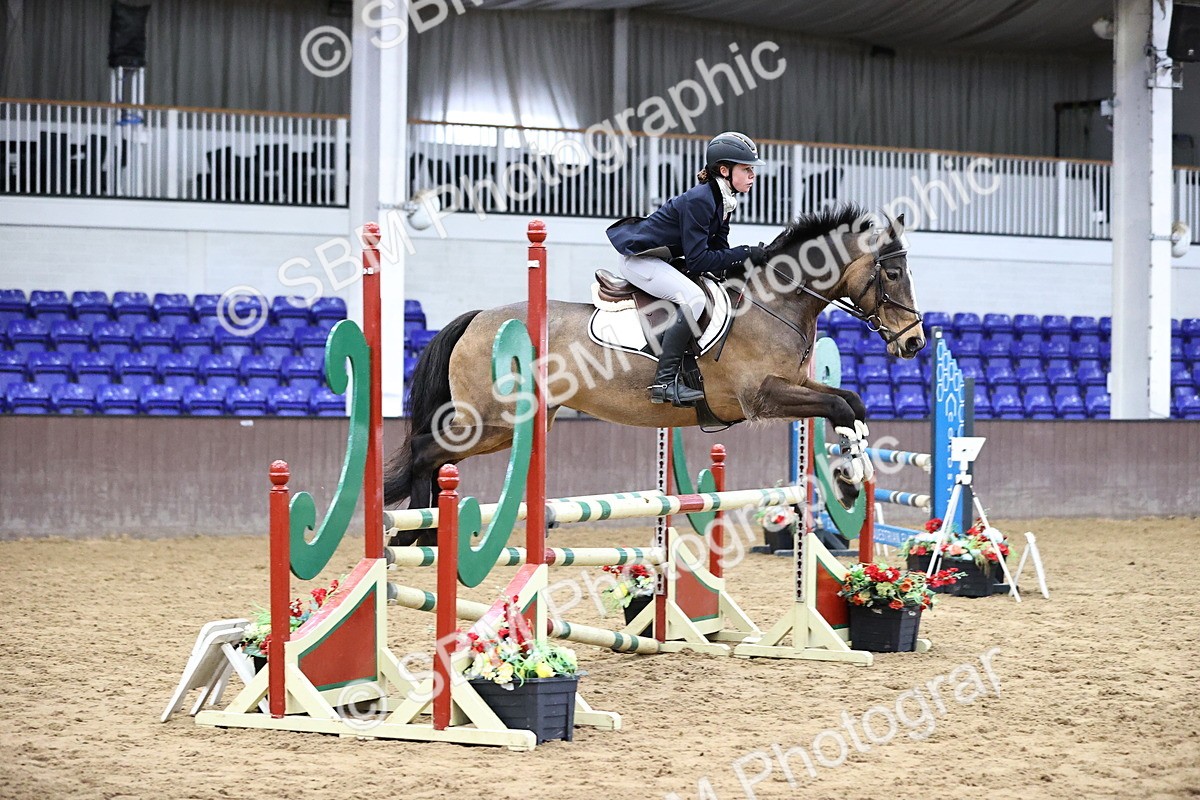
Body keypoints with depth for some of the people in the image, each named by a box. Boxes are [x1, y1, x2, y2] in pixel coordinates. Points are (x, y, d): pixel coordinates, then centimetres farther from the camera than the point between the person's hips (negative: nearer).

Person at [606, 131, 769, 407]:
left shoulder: (722, 200, 5)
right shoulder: (699, 200, -24)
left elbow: (717, 252, 6)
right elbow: (697, 260, -27)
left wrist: (748, 263, -11)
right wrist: (744, 254, -24)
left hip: (661, 259, 11)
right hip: (639, 259, -11)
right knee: (692, 297, -29)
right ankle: (665, 382, -31)